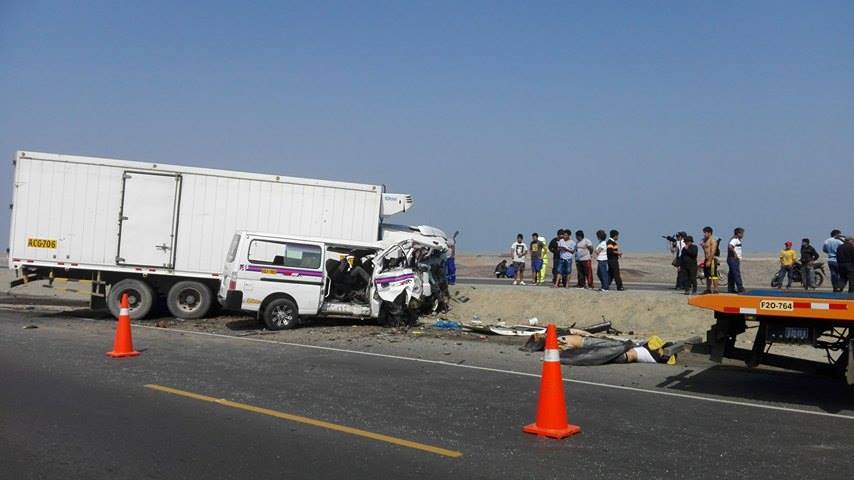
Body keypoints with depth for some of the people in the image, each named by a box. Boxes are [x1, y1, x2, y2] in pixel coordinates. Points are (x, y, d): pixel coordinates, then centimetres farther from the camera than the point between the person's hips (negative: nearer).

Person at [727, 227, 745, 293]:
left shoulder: (736, 240, 19)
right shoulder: (735, 239, -15)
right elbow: (730, 246, -32)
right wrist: (735, 253, -25)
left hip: (734, 259, 11)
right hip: (734, 259, -11)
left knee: (732, 275, 11)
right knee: (737, 274, -10)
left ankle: (730, 289, 14)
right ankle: (740, 289, -12)